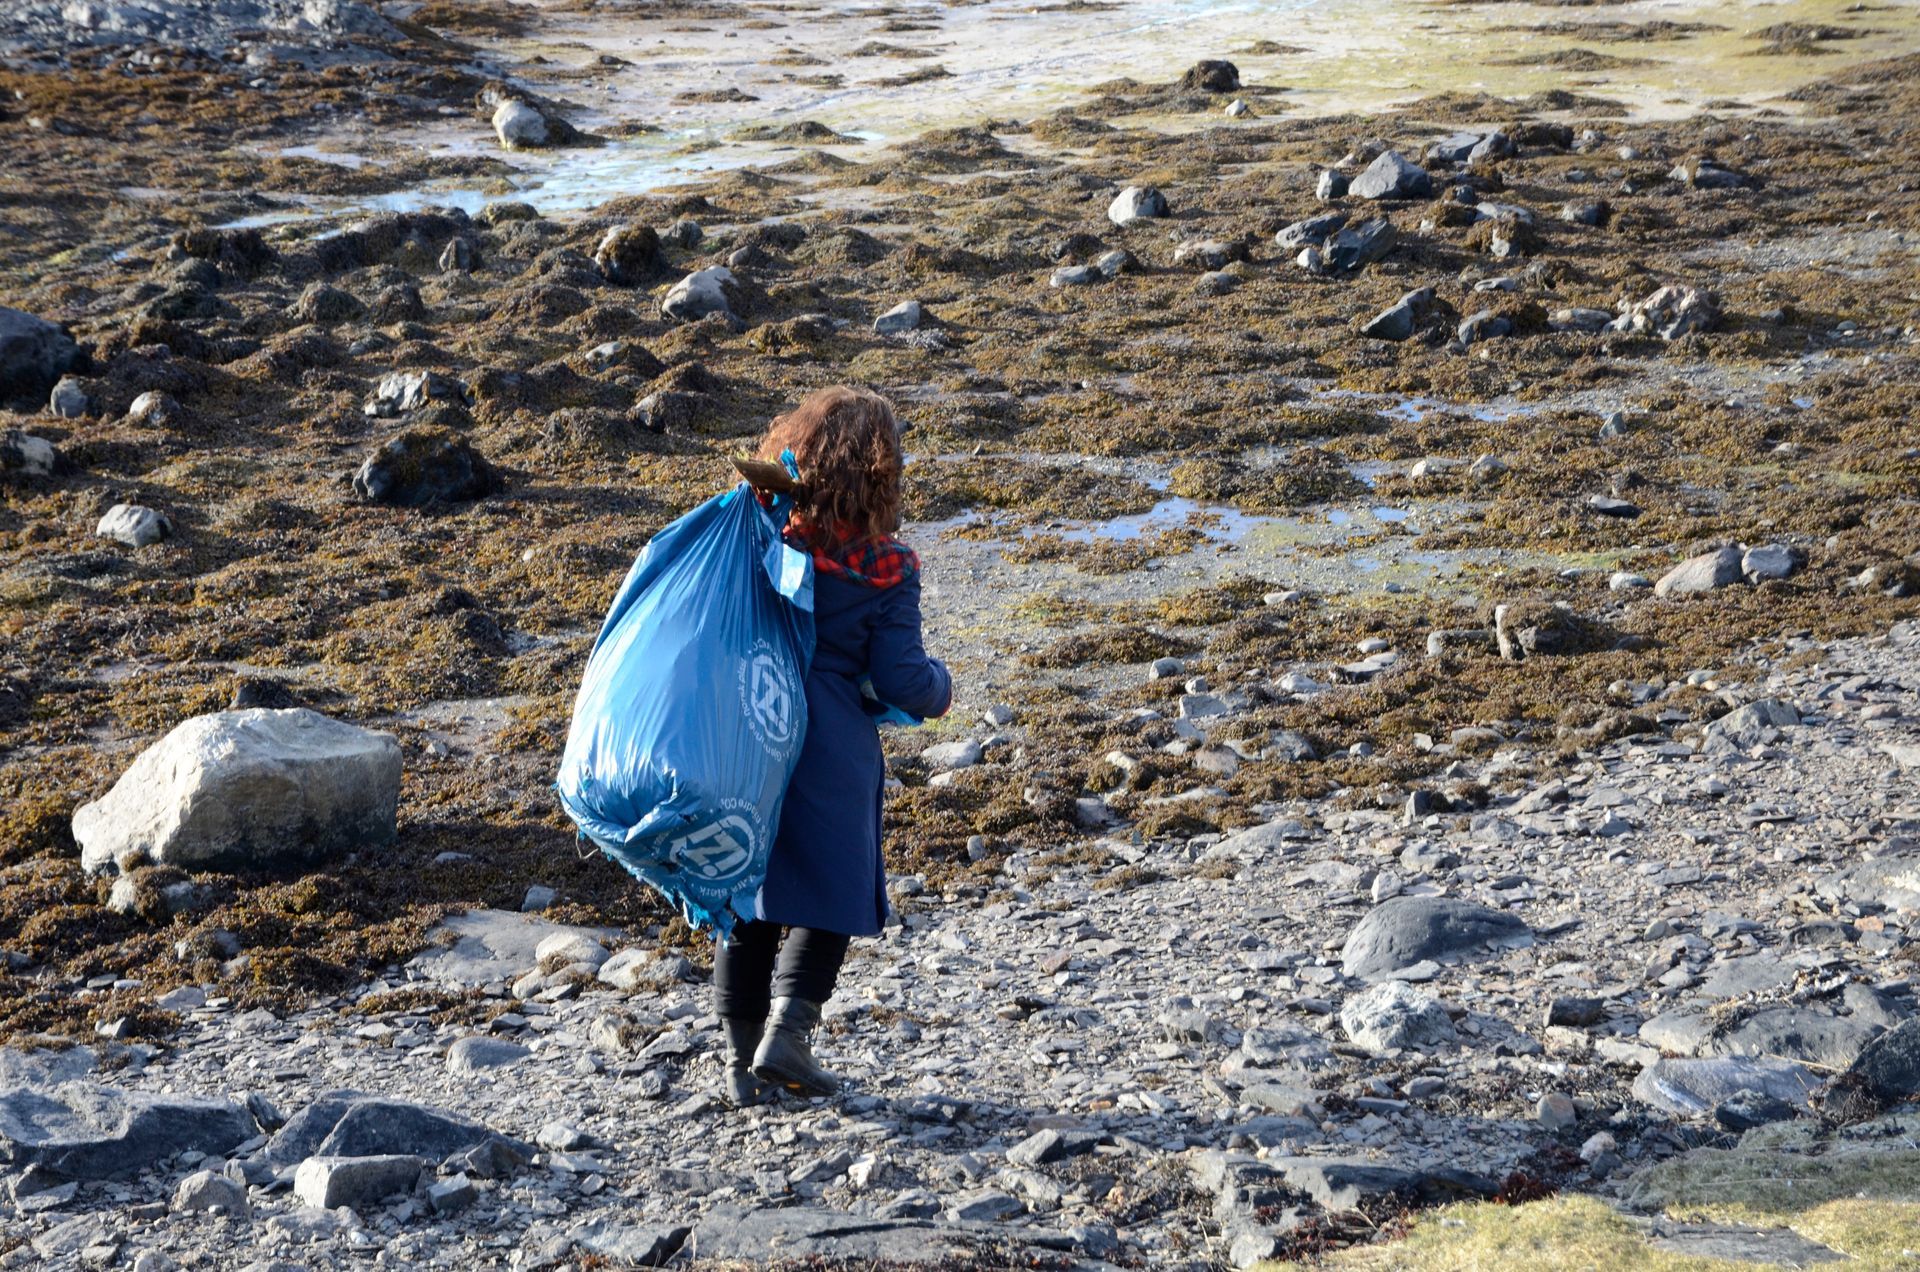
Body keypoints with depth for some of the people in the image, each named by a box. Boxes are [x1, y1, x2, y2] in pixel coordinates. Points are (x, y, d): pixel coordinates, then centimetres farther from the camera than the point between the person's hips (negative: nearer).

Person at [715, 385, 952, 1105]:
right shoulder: (886, 567, -8)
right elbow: (899, 680, -6)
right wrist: (939, 688, 11)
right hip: (831, 749, -4)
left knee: (746, 898, 13)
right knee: (830, 897, 10)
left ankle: (743, 1058, 16)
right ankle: (786, 1031, -5)